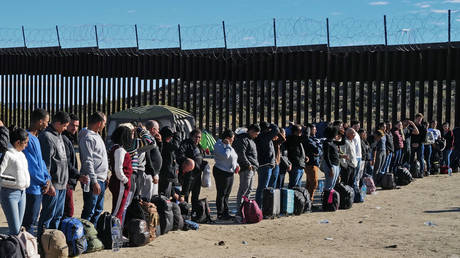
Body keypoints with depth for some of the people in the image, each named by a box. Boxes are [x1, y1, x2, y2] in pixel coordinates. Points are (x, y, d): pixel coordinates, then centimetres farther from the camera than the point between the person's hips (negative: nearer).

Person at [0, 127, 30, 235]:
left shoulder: (21, 154, 12)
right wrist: (14, 180, -18)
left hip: (22, 193, 8)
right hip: (10, 193, -8)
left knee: (18, 228, 10)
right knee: (15, 230, -11)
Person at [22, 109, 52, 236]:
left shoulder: (35, 138, 13)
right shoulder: (28, 139, -18)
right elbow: (31, 166, -20)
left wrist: (48, 178, 4)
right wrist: (44, 182, -9)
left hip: (38, 188, 10)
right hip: (32, 188, -10)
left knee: (34, 222, 17)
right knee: (29, 224, -2)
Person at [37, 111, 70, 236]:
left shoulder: (59, 135, 17)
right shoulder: (46, 137, -14)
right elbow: (45, 163, -18)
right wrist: (49, 184, -20)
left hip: (62, 184, 10)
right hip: (53, 184, -10)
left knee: (58, 215, 14)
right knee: (48, 215, -4)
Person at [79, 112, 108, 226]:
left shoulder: (97, 136, 17)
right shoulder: (88, 137, -14)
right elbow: (88, 162, -20)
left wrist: (104, 177, 20)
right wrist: (94, 182, -23)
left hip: (101, 180, 10)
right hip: (93, 180, -10)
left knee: (98, 210, 16)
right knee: (89, 211, -6)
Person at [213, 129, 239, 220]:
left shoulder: (229, 146, 15)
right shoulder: (218, 146, -14)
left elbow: (233, 157, 26)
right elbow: (225, 155, -30)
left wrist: (236, 165, 9)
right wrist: (228, 145, -18)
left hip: (230, 173, 9)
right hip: (221, 172, -9)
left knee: (227, 194, 12)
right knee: (221, 194, -3)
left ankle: (226, 213, 18)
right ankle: (220, 214, 3)